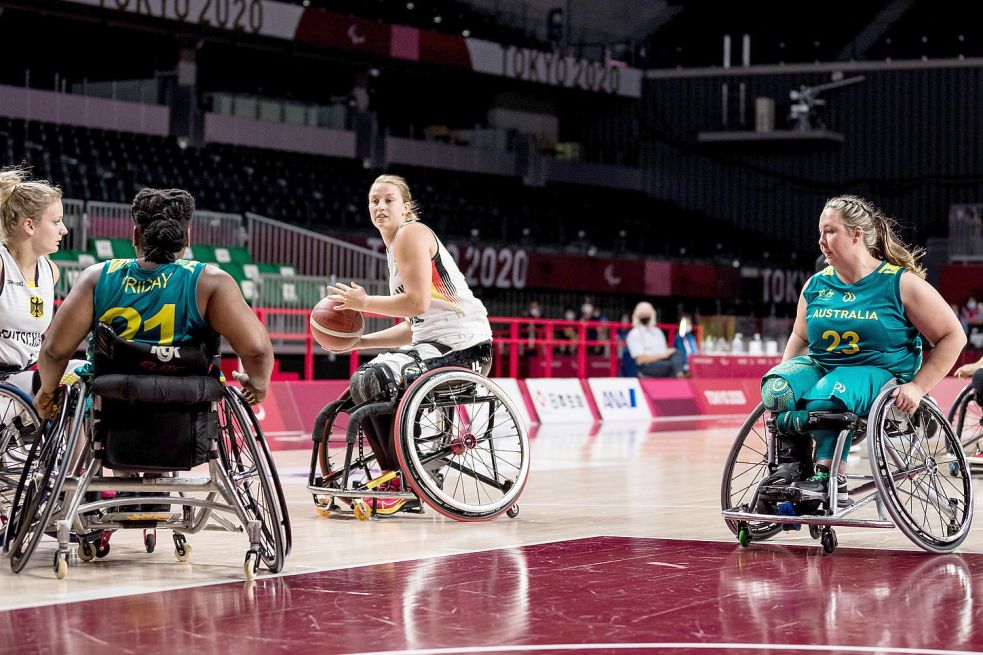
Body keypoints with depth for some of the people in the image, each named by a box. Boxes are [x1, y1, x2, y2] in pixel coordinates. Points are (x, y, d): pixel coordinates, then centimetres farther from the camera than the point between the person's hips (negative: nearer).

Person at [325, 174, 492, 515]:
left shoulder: (411, 233, -7)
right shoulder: (396, 246, 22)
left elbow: (418, 302, -19)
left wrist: (363, 302, -9)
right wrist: (360, 341, 14)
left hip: (461, 345, -11)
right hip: (433, 341, 11)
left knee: (370, 381, -22)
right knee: (362, 380, 17)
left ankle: (403, 485, -13)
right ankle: (392, 476, 17)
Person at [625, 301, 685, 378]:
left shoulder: (657, 331, 25)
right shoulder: (634, 334, 3)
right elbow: (641, 359, -8)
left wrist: (667, 353, -6)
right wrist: (662, 355, -12)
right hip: (647, 367, -6)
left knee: (677, 353, -27)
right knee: (674, 365, -33)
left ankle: (679, 375, -49)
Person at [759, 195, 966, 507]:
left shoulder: (901, 283, -4)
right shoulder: (815, 286, 10)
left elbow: (952, 336, -2)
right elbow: (800, 337, 25)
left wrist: (917, 387, -11)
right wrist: (785, 375, 5)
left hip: (879, 374, -5)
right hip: (820, 366, 5)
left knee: (826, 395, -38)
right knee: (776, 388, -28)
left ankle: (831, 477, -35)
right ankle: (791, 463, -27)